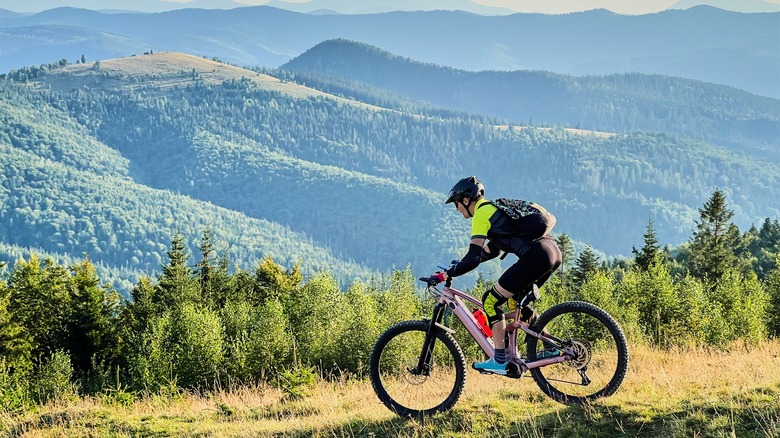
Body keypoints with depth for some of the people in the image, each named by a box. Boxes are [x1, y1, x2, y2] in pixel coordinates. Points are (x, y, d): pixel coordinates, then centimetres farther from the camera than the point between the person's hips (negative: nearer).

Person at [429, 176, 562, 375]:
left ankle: (500, 361, 0)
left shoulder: (481, 214, -2)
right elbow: (490, 251, 36)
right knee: (515, 300, 26)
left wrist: (446, 274, -5)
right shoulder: (494, 209, 27)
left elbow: (474, 258, -11)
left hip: (535, 257, -10)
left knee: (492, 300, -1)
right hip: (553, 252, 10)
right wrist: (459, 266, 35)